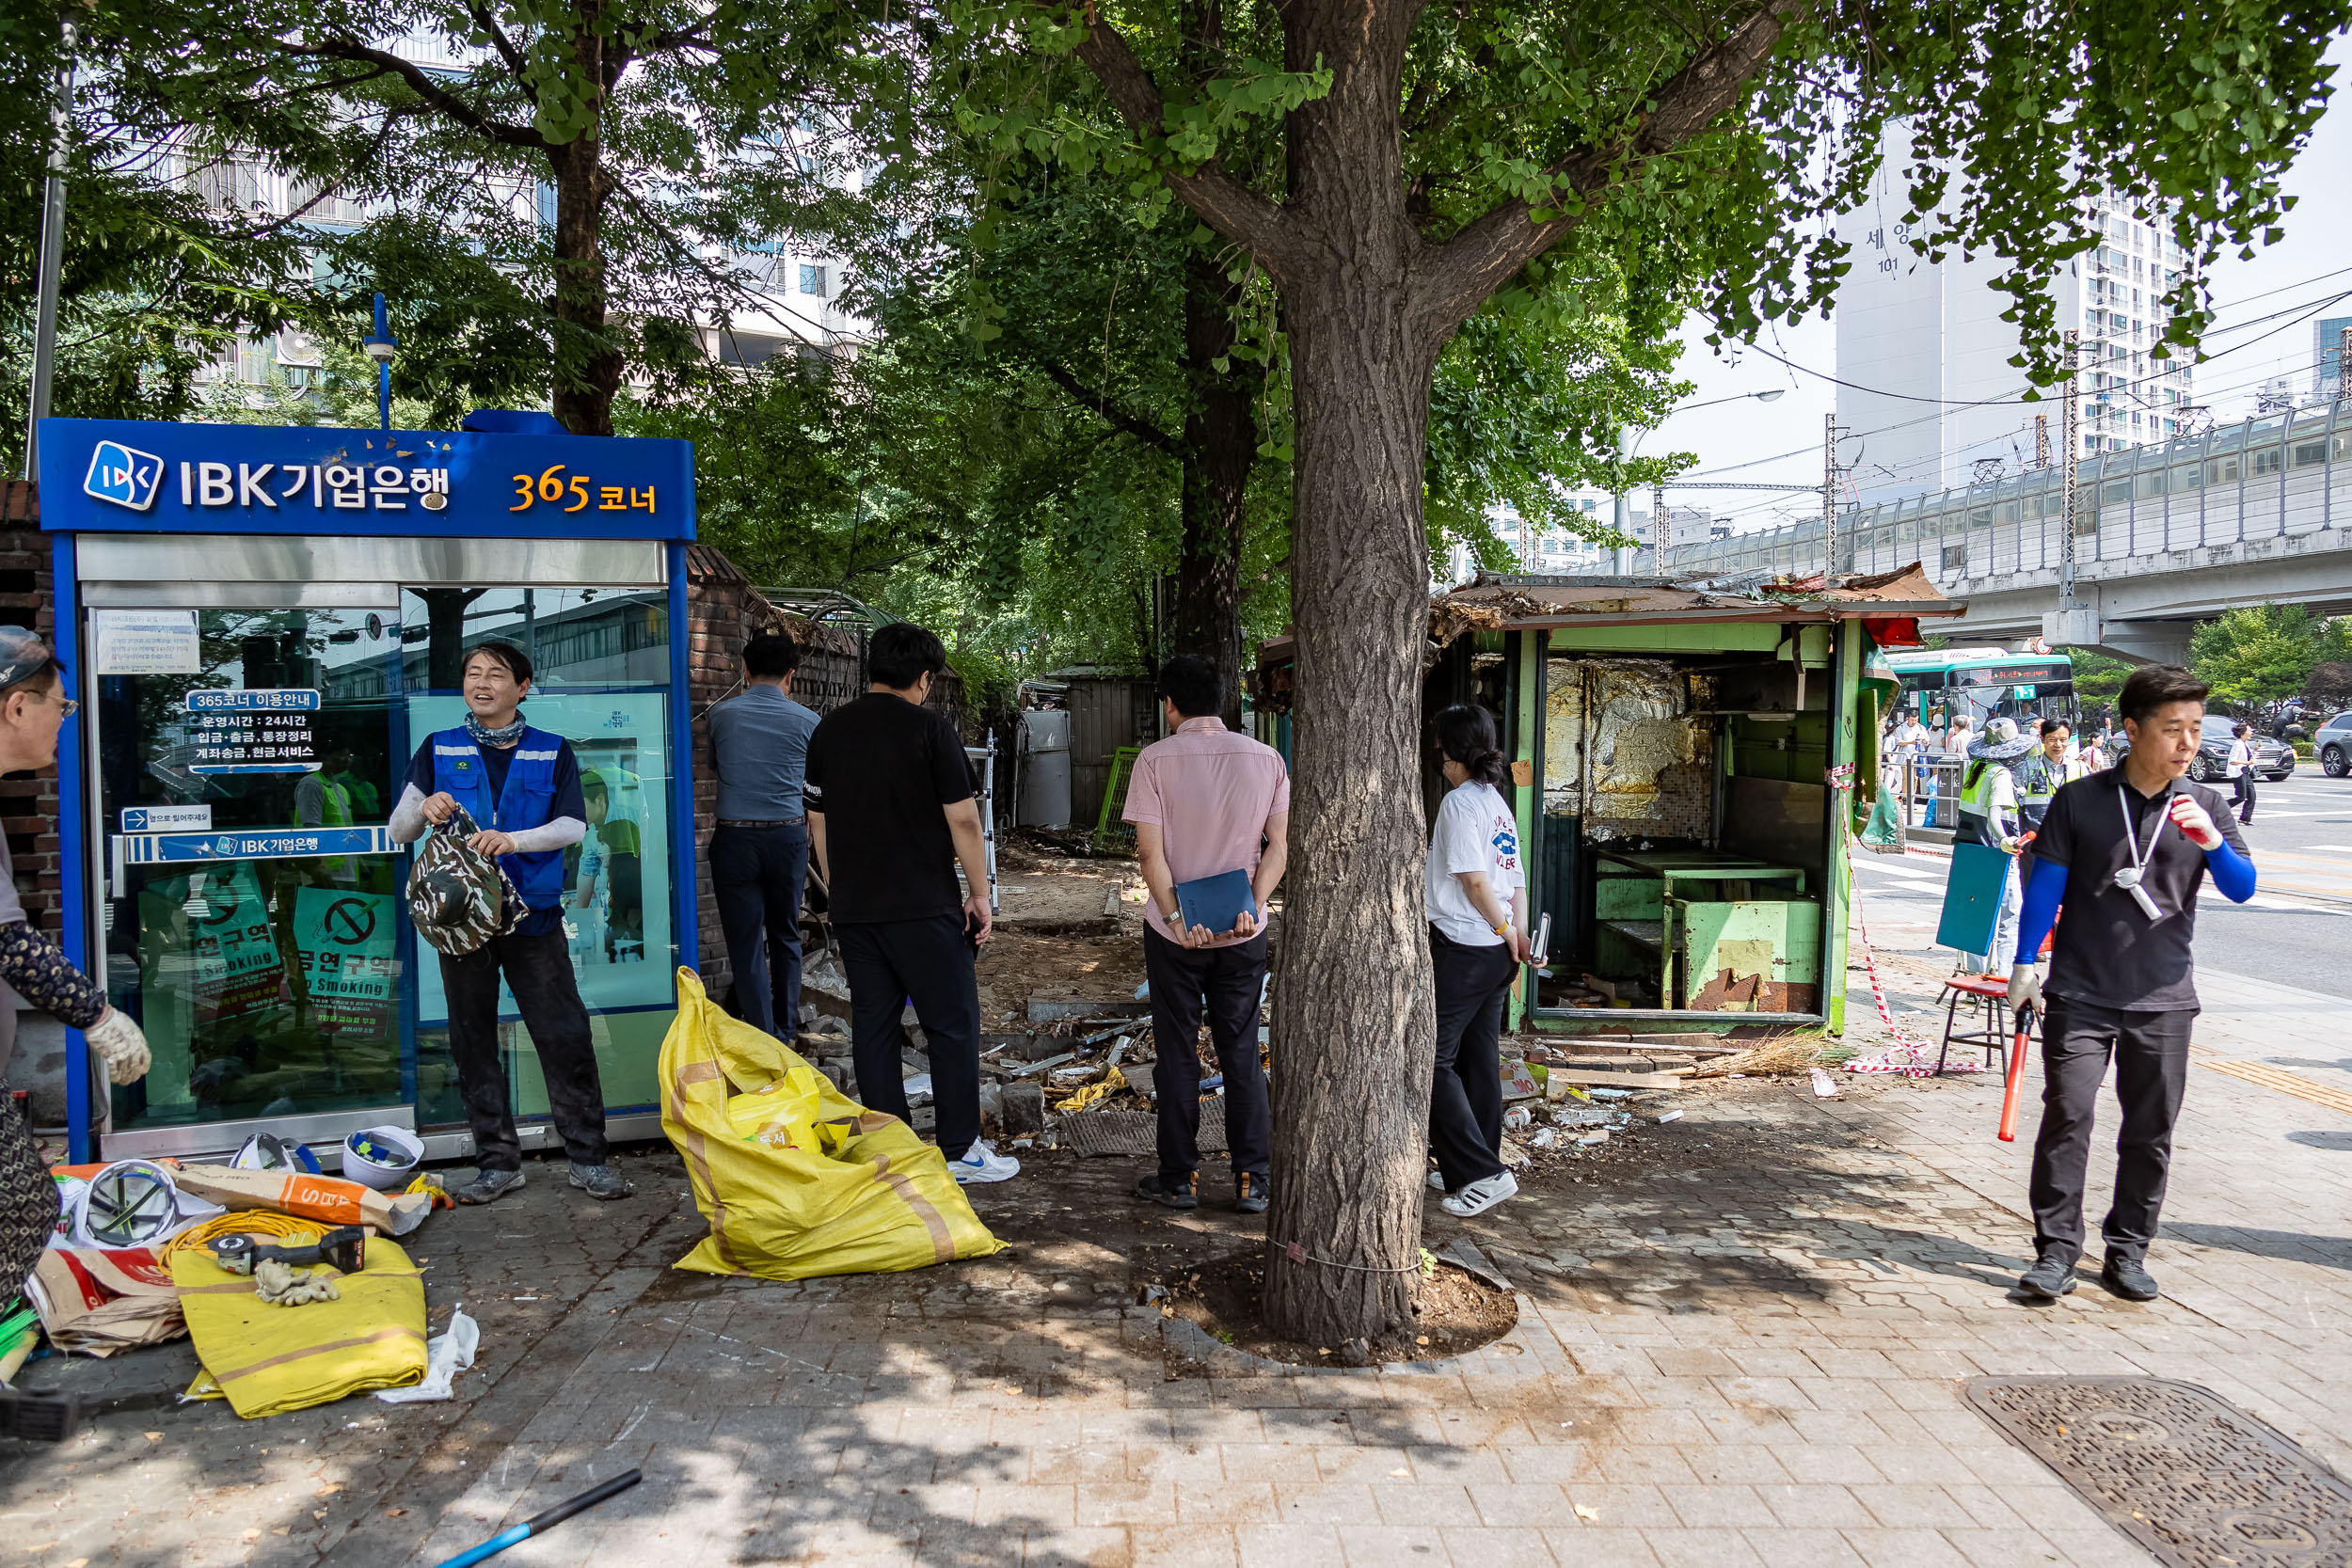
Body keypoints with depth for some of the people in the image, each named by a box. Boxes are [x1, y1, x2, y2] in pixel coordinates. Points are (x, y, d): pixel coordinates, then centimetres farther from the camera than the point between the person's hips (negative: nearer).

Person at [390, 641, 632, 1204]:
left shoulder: (553, 752, 6)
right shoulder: (439, 750, 9)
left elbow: (573, 825, -5)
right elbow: (399, 831, 8)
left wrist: (513, 840, -23)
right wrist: (424, 809, -15)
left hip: (533, 915, -2)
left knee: (565, 1037, -4)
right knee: (473, 1042, 7)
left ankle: (589, 1159, 5)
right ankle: (498, 1163, 17)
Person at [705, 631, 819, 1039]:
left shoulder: (722, 714, -1)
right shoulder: (807, 721, -2)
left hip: (735, 839, -1)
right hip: (788, 836, 1)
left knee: (746, 944, 3)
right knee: (786, 937, 17)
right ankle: (785, 1033, 23)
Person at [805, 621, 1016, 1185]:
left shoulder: (828, 730, 7)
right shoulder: (930, 727, -9)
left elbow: (818, 822, 12)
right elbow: (963, 820, -11)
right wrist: (979, 894, -2)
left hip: (854, 908, 5)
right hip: (924, 907, -5)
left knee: (872, 1026, 10)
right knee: (952, 1024, 4)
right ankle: (960, 1150, 9)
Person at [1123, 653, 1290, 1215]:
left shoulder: (1156, 759, -9)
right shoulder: (1266, 759, 0)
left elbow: (1151, 852, -14)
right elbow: (1278, 846, -4)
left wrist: (1176, 918, -16)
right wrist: (1252, 907, -10)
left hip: (1174, 932, -2)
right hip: (1243, 934, 2)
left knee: (1177, 1056, 9)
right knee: (1242, 1055, 11)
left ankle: (1179, 1179, 16)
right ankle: (1252, 1182, 13)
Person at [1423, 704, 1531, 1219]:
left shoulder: (1460, 801, -13)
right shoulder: (1499, 803, 14)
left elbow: (1474, 879, -19)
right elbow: (1515, 881, 11)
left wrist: (1503, 928, -8)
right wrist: (1519, 930, 2)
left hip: (1461, 949, -9)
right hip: (1497, 952, 9)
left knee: (1433, 1060, -4)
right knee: (1478, 1060, 14)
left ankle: (1482, 1172, -7)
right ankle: (1469, 1170, 22)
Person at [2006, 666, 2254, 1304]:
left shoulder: (2205, 807, 6)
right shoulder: (2079, 800, 0)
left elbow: (2243, 890, 0)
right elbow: (2044, 886, 2)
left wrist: (2212, 840, -19)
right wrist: (2025, 965, -2)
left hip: (2163, 1000, 2)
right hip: (2080, 994, -2)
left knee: (2150, 1130, 8)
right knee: (2067, 1117, -7)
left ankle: (2127, 1250, 20)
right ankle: (2056, 1249, 1)